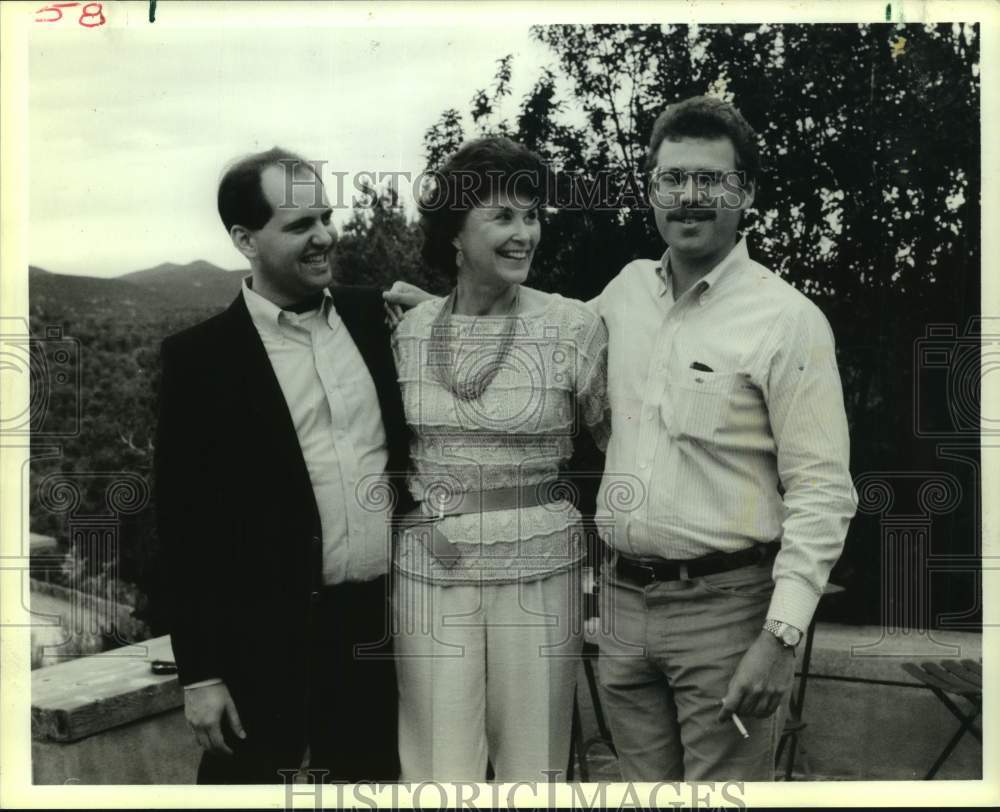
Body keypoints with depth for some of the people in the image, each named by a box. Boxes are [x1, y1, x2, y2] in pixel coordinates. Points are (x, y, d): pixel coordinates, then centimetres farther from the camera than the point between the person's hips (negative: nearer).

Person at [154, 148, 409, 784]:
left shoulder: (373, 317, 5)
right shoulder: (201, 357, -7)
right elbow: (185, 521, -7)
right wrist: (201, 673, -8)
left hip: (383, 625, 4)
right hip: (269, 645, -4)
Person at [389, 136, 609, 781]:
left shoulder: (575, 326, -7)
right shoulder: (408, 331, 2)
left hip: (538, 566, -2)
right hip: (429, 567, 2)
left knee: (533, 762, 10)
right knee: (440, 767, 8)